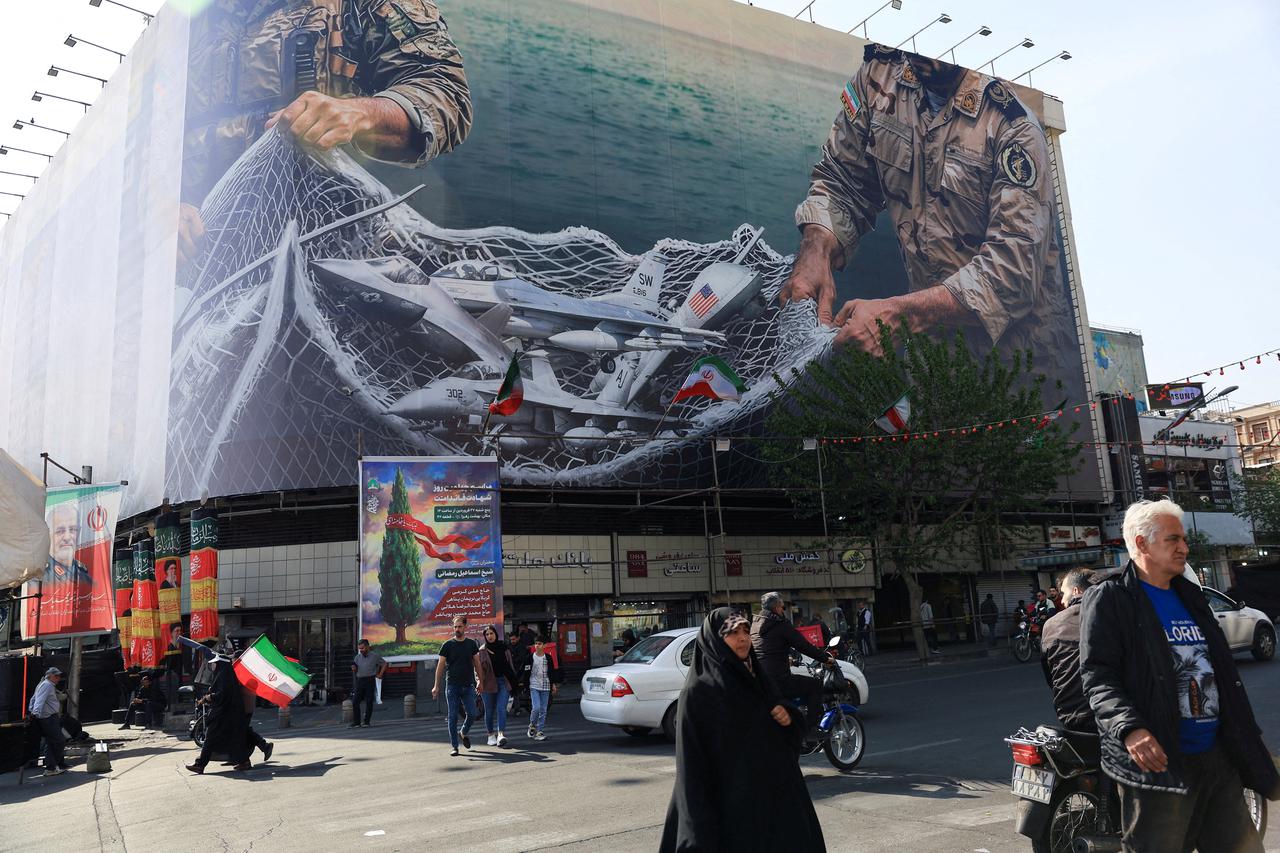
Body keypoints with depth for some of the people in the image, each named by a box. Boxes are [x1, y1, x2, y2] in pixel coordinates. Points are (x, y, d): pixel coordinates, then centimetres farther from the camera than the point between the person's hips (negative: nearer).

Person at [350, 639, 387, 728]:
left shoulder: (375, 656, 1)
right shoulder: (357, 657, 10)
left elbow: (384, 664, 11)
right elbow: (355, 673, 14)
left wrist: (380, 675, 3)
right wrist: (354, 669, -9)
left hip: (370, 681, -3)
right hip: (360, 681, 3)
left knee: (369, 702, -3)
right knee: (355, 701, -5)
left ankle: (367, 722, 5)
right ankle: (356, 722, -2)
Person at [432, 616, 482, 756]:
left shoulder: (471, 644, 6)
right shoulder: (448, 645, 0)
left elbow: (477, 663, 13)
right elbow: (440, 665, 1)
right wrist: (436, 686, -3)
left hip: (468, 685, 1)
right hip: (452, 685, -1)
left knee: (472, 714, -4)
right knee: (453, 716, 0)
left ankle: (464, 733, 26)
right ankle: (454, 746, 9)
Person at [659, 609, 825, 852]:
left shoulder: (758, 676, 8)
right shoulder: (699, 691, -12)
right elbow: (693, 759, -14)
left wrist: (788, 719, -6)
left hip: (774, 792, 7)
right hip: (730, 801, -6)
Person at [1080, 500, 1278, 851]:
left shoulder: (1191, 595, 19)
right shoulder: (1110, 598, -5)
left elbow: (1224, 672, 24)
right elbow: (1097, 676, -14)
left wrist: (1249, 740, 20)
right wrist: (1129, 728, -30)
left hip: (1218, 757, 8)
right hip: (1157, 761, -7)